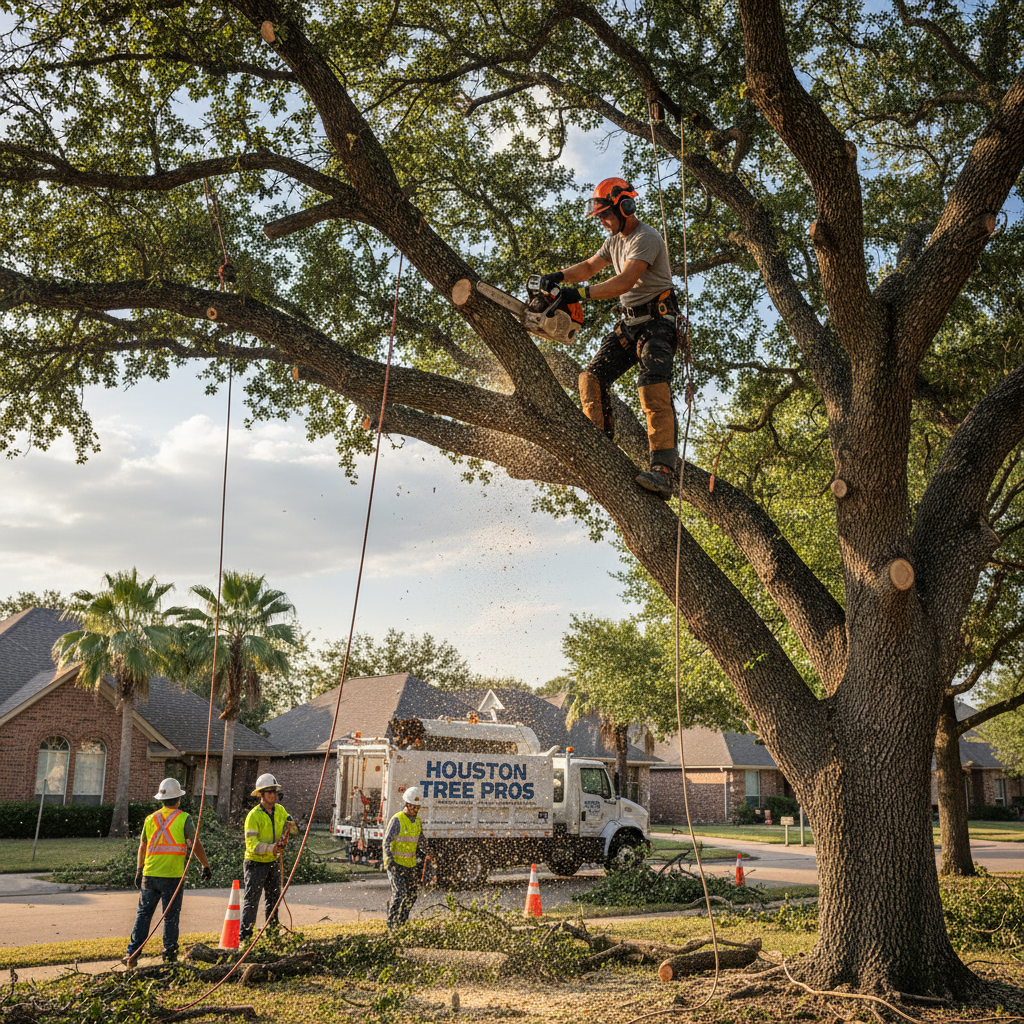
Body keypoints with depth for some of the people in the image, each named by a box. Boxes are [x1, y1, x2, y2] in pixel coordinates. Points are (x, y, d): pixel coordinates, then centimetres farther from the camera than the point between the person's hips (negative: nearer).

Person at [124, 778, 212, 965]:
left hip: (150, 874, 3)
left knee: (143, 914, 10)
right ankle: (169, 955, 8)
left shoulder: (151, 819, 8)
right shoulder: (184, 818, -4)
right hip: (172, 876, -3)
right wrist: (206, 866, 9)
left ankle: (132, 954, 7)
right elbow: (196, 844, -1)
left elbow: (142, 847, 14)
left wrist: (139, 871, 24)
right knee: (170, 917, 5)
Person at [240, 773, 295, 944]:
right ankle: (244, 936, -1)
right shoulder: (254, 815, -17)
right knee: (251, 900, -7)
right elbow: (252, 844, -22)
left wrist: (290, 824, -10)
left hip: (273, 863, 7)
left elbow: (290, 830, 14)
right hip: (256, 863, -7)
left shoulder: (280, 810, 3)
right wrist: (272, 848, -32)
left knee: (273, 899, 17)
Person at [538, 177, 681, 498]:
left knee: (654, 389, -25)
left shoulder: (646, 238, -16)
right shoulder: (615, 239, 16)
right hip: (629, 324, 10)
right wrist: (559, 276, 5)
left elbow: (624, 282, -28)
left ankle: (663, 472, -34)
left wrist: (580, 294, -32)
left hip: (657, 323, -10)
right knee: (592, 377, -3)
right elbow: (590, 267, 24)